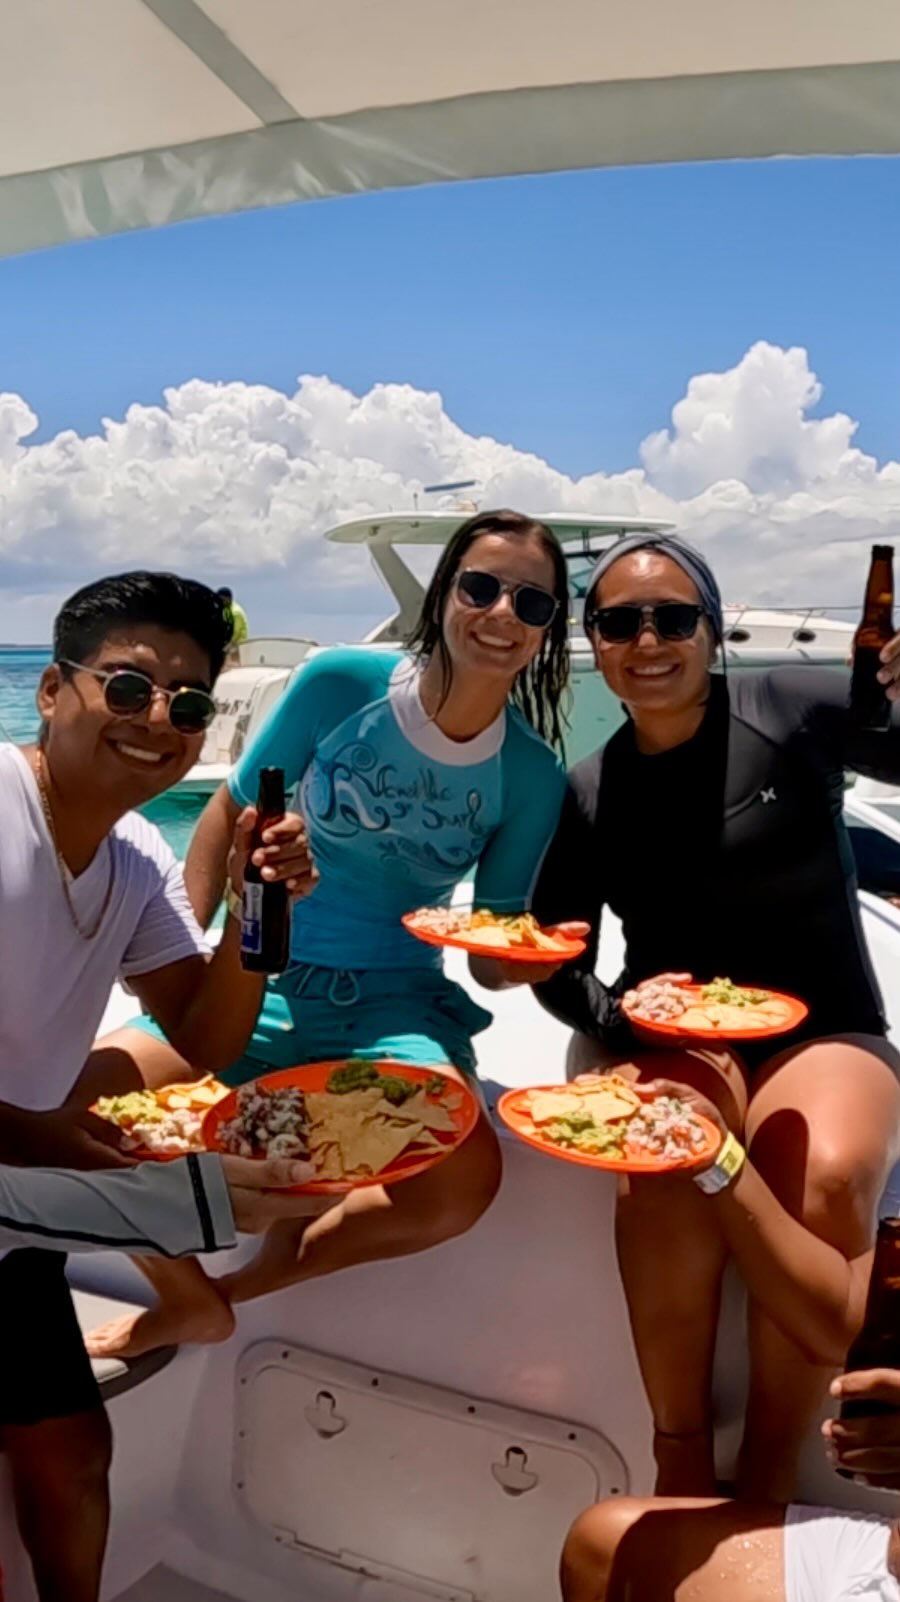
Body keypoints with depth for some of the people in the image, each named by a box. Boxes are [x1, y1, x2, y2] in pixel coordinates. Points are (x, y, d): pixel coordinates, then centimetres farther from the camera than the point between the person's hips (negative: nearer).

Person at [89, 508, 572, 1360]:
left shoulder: (532, 775, -6)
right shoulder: (340, 683, -10)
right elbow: (230, 815, 1)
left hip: (395, 1004, 1)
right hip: (260, 978, 0)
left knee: (465, 1184, -26)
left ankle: (240, 1283, 2)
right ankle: (184, 1293, 11)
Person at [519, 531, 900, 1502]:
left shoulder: (793, 710, -5)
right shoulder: (588, 794, 3)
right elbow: (554, 967, 7)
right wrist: (624, 1017, -13)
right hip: (669, 1039, 1)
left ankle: (768, 1476, -12)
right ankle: (682, 1462, -11)